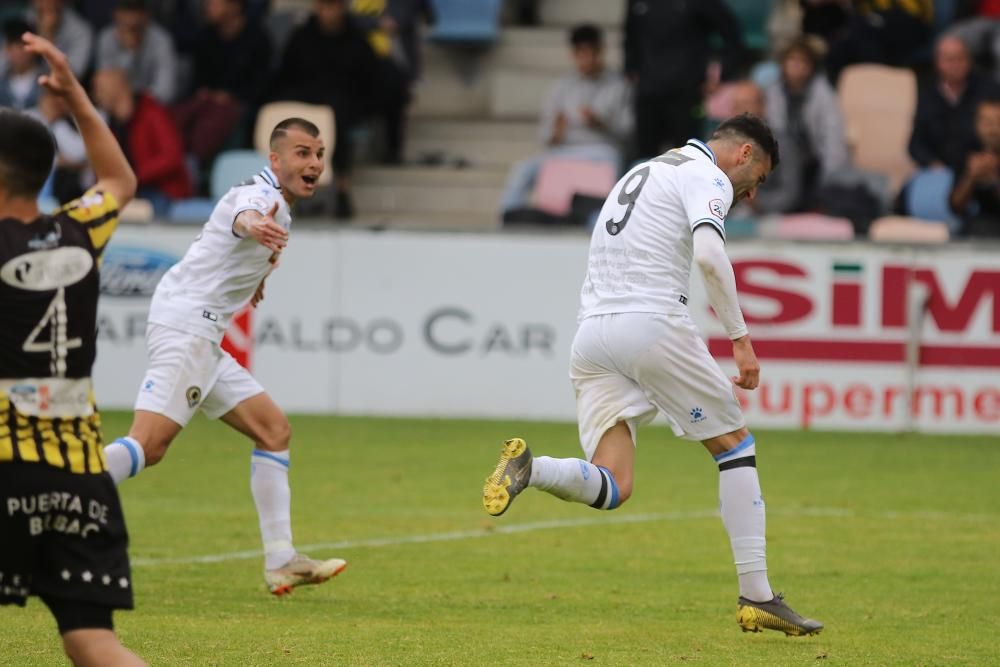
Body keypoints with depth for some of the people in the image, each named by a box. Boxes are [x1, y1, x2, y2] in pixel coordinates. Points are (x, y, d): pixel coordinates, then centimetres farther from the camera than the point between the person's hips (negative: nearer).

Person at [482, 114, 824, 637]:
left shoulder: (643, 172, 29)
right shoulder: (707, 177, 2)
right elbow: (709, 254, -17)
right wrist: (740, 337, -13)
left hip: (590, 333, 7)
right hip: (651, 323, -7)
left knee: (610, 489, 0)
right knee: (735, 445, 9)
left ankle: (531, 469, -30)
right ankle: (757, 598, 5)